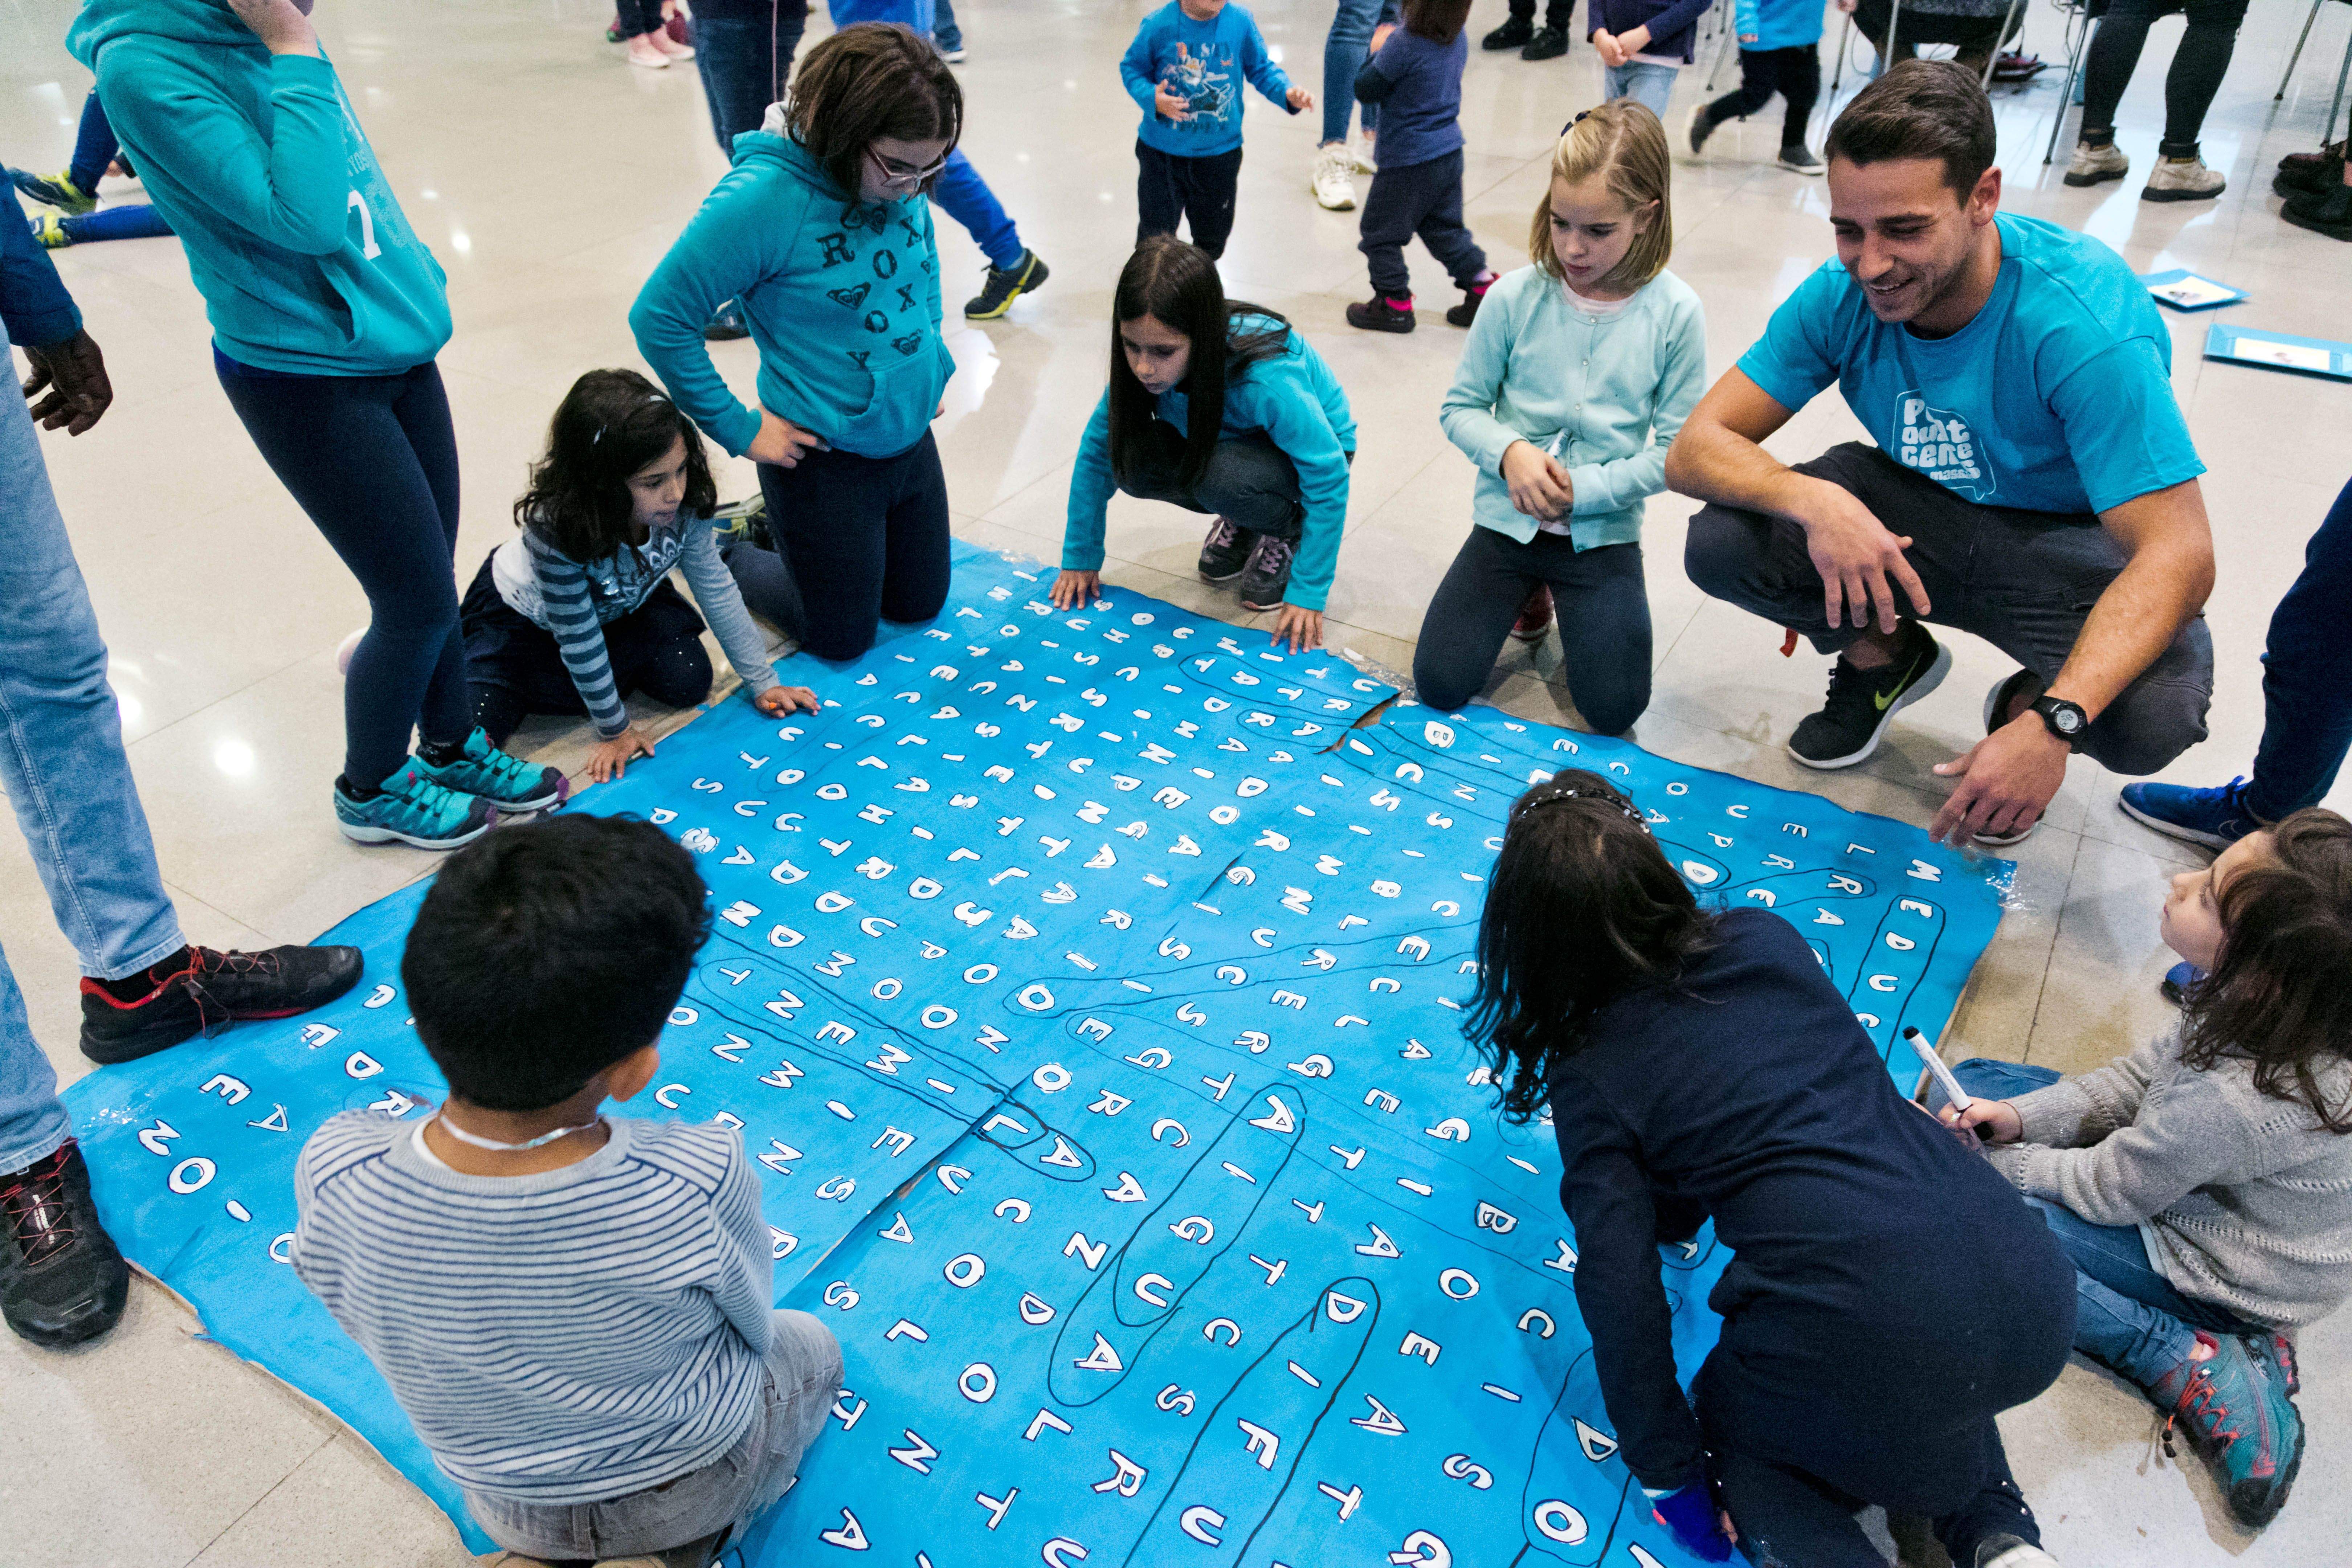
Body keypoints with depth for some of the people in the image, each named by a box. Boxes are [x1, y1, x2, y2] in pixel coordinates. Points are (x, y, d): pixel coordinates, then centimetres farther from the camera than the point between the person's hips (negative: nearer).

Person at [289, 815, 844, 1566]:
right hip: (696, 1484, -2)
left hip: (504, 1507, 3)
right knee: (811, 1348, 29)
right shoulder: (700, 1181, -39)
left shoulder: (333, 1179, -32)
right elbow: (752, 1324, -17)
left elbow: (383, 1336, -12)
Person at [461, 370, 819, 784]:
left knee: (689, 681, -15)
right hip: (526, 611, -4)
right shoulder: (554, 528, -40)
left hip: (619, 603, 4)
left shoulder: (684, 505, -29)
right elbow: (578, 639, -28)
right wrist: (613, 729, -19)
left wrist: (762, 681, -12)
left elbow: (717, 590, -15)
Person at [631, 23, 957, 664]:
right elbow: (659, 318, -20)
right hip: (825, 462, -6)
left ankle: (779, 530, 40)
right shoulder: (762, 197, -26)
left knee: (922, 604, 22)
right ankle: (724, 550, 34)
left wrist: (930, 359, 9)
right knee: (843, 638, 11)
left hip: (912, 440, 7)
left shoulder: (902, 183, -7)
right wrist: (742, 431, -16)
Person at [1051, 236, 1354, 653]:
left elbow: (1329, 474, -32)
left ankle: (1288, 532, -3)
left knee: (1223, 477, -37)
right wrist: (1080, 558, -10)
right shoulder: (1141, 367, -25)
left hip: (1313, 444, -5)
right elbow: (1097, 451, -13)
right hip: (1228, 437, 5)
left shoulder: (1266, 377, -40)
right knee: (1132, 458, -22)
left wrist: (1307, 593, -30)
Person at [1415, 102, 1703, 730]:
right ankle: (1529, 590, 22)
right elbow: (1461, 407, 0)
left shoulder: (1674, 313, -11)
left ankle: (1576, 607, 23)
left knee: (1614, 708, -9)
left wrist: (1583, 489, -18)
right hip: (1509, 518, 1)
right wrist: (1510, 452, -19)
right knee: (1439, 684, -6)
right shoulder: (1516, 297, -9)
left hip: (1603, 531, -1)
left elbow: (1676, 448, -8)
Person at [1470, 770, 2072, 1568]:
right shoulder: (1768, 939, 11)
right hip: (2037, 1296, 6)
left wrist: (1668, 1474, 10)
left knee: (1731, 1434, 28)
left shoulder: (1590, 1073, -2)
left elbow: (1621, 1289, -3)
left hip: (1872, 1355, -5)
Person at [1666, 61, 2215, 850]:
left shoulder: (2087, 324, -30)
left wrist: (2054, 723, -47)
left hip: (2067, 544, -4)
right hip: (1913, 512, 4)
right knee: (1720, 541, -21)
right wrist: (1815, 500, -40)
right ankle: (1886, 656, 10)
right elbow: (1694, 451, -18)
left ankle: (2029, 701, 6)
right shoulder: (1843, 295, -17)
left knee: (2153, 715, -34)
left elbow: (2178, 556, -32)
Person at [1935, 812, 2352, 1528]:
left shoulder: (2234, 1098, -39)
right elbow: (2147, 1070, -1)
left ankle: (2190, 1364, -9)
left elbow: (2107, 1192, -22)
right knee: (1974, 1084, 5)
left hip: (2224, 1277, -9)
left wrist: (1985, 1163, -8)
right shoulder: (2277, 1010, -17)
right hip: (2199, 1188, 9)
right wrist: (2019, 1117, -10)